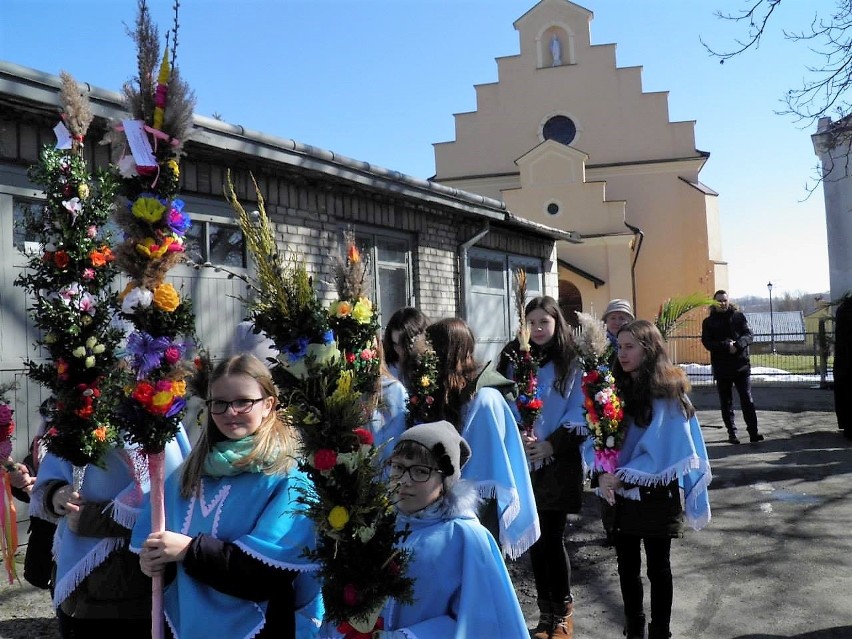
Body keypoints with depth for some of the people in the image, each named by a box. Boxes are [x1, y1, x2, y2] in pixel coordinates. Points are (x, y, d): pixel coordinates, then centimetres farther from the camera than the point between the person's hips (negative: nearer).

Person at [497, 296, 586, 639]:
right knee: (534, 537, 8)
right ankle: (546, 611, 23)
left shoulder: (572, 363, -1)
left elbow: (579, 411, -5)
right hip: (524, 461, 3)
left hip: (559, 462, -3)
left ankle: (563, 611, 18)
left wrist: (551, 444, -15)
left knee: (552, 538, -2)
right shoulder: (514, 358, 7)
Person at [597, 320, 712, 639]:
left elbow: (662, 450, -16)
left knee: (657, 568, 10)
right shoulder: (619, 387, 3)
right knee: (627, 567, 14)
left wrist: (622, 476, -19)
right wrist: (603, 475, -14)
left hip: (655, 493, -5)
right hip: (621, 493, 5)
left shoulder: (667, 392, -13)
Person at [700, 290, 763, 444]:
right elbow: (707, 343, -7)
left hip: (741, 365, 0)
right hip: (721, 368, 0)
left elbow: (748, 335, -2)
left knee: (747, 400, -2)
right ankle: (731, 433, 15)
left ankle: (753, 432, -1)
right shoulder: (709, 322, 5)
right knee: (726, 402, 7)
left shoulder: (738, 316, 8)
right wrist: (726, 346, -22)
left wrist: (738, 345, -22)